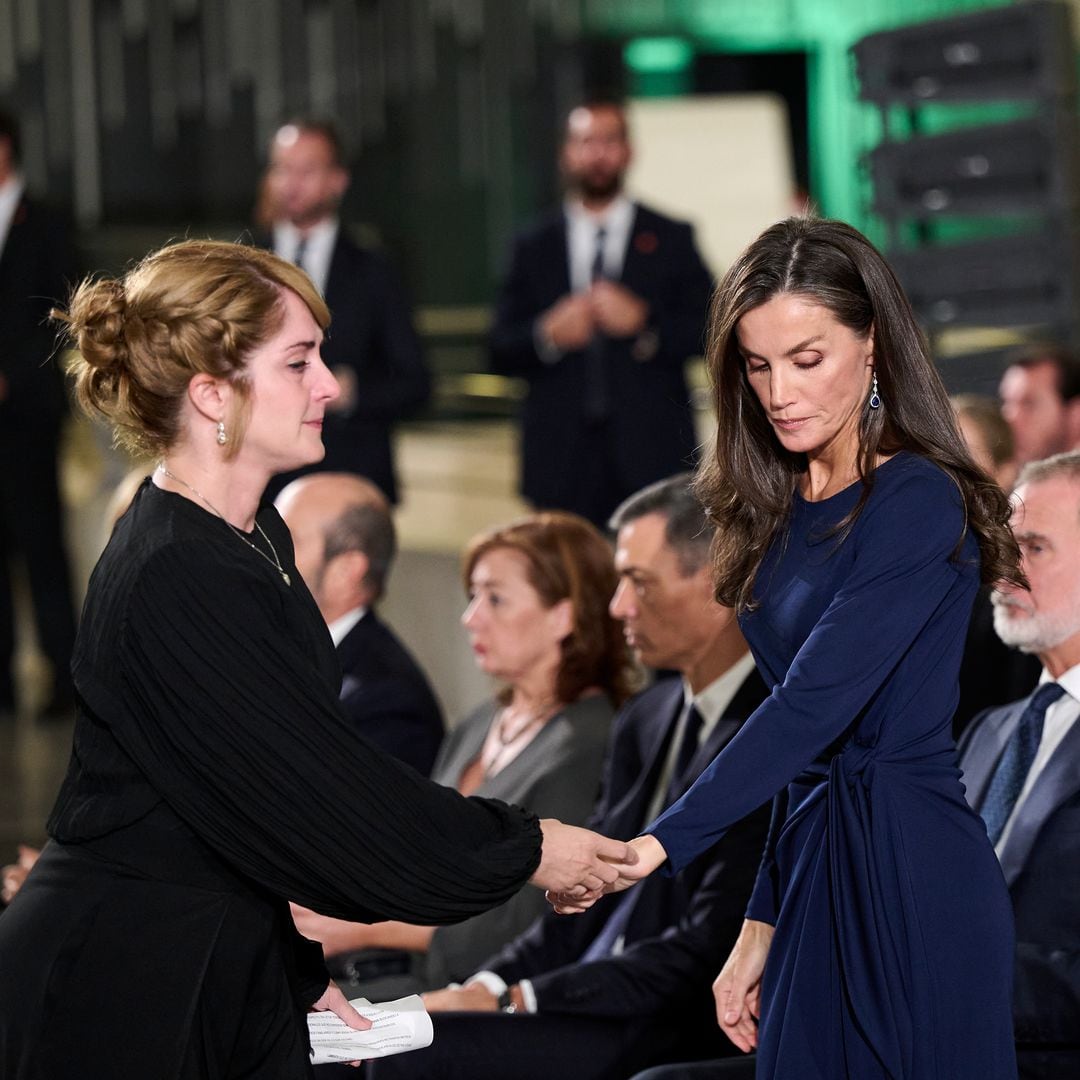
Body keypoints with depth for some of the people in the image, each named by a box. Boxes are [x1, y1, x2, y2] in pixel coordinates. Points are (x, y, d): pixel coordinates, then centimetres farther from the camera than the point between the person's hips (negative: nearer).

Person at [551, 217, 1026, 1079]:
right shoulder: (785, 512, 13)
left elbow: (816, 702, -21)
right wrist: (761, 926, 15)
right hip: (817, 877, 8)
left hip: (915, 877, -8)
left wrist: (659, 843, -26)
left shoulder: (918, 503, -12)